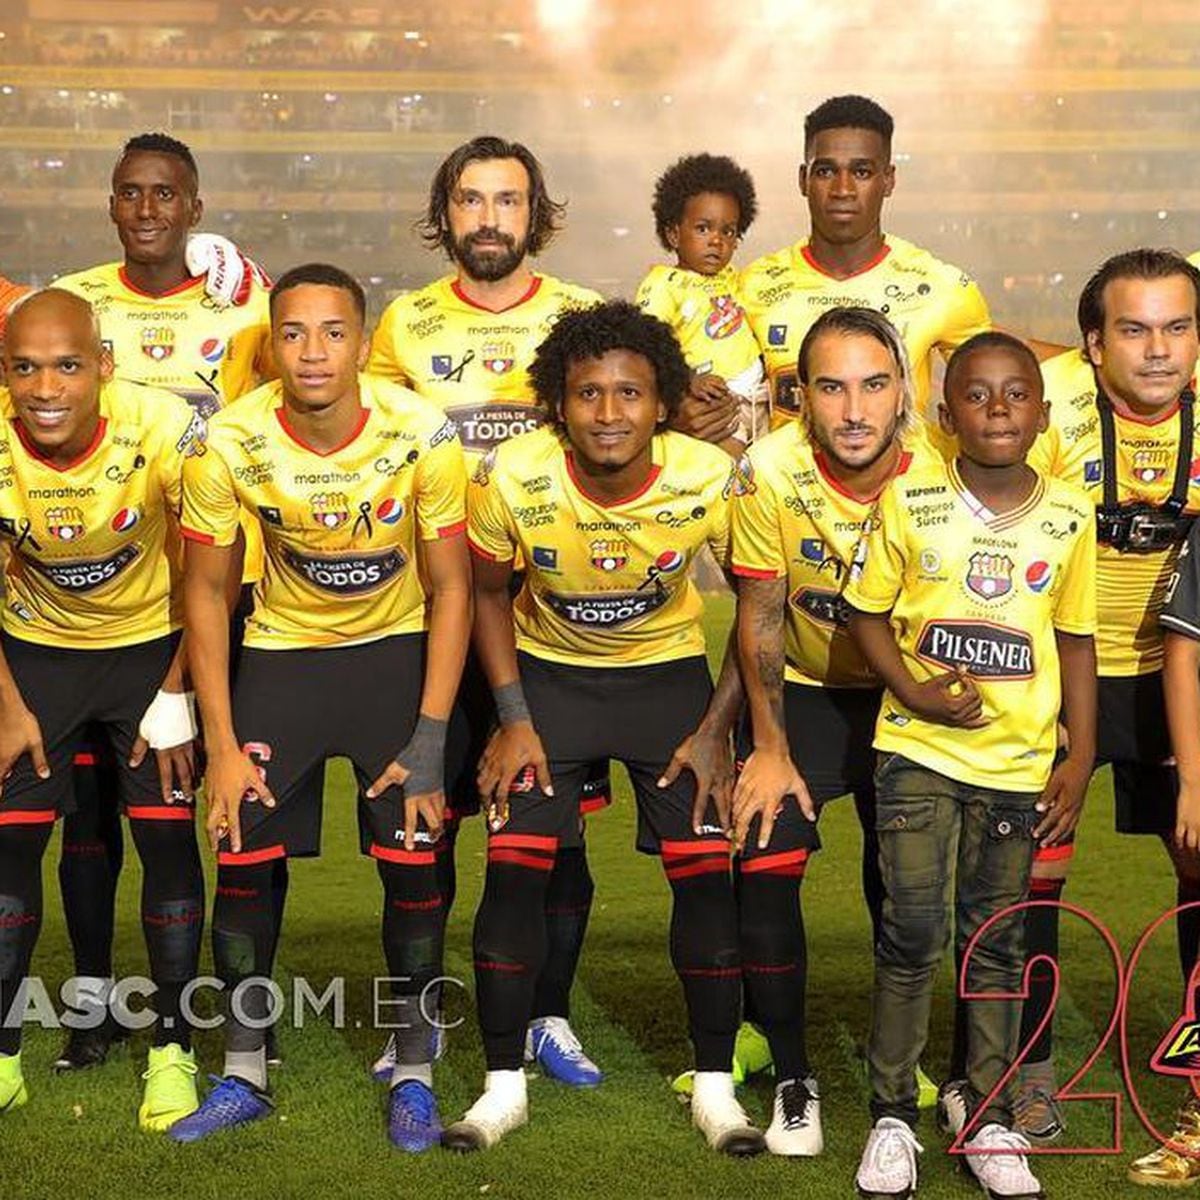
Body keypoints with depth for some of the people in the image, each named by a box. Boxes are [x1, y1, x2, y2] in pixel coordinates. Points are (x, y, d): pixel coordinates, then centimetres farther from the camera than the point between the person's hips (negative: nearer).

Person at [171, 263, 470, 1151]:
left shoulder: (423, 435, -23)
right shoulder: (232, 445, -20)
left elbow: (450, 588, -13)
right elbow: (207, 591, -8)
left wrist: (430, 740, -15)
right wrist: (222, 744, -9)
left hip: (398, 646, -1)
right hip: (282, 647, 1)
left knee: (414, 861, -8)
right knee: (245, 857, -5)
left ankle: (415, 1074, 11)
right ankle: (244, 1074, 12)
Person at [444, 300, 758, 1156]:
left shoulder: (712, 482, -25)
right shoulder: (512, 478, -24)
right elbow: (487, 592, -4)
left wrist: (717, 729, -11)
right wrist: (513, 720, -9)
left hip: (669, 671, 0)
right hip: (548, 669, 0)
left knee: (706, 868, -7)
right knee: (515, 863, -9)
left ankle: (715, 1085, 10)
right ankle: (504, 1085, 7)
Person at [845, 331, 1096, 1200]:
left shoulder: (1070, 516, 0)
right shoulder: (909, 501, -5)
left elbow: (1076, 641, 7)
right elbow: (869, 614, 1)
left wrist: (1079, 757, 3)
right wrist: (913, 691, -14)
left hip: (1018, 762, 2)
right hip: (920, 749, -2)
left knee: (996, 942, 10)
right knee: (913, 932, -4)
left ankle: (991, 1121, 21)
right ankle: (893, 1118, 10)